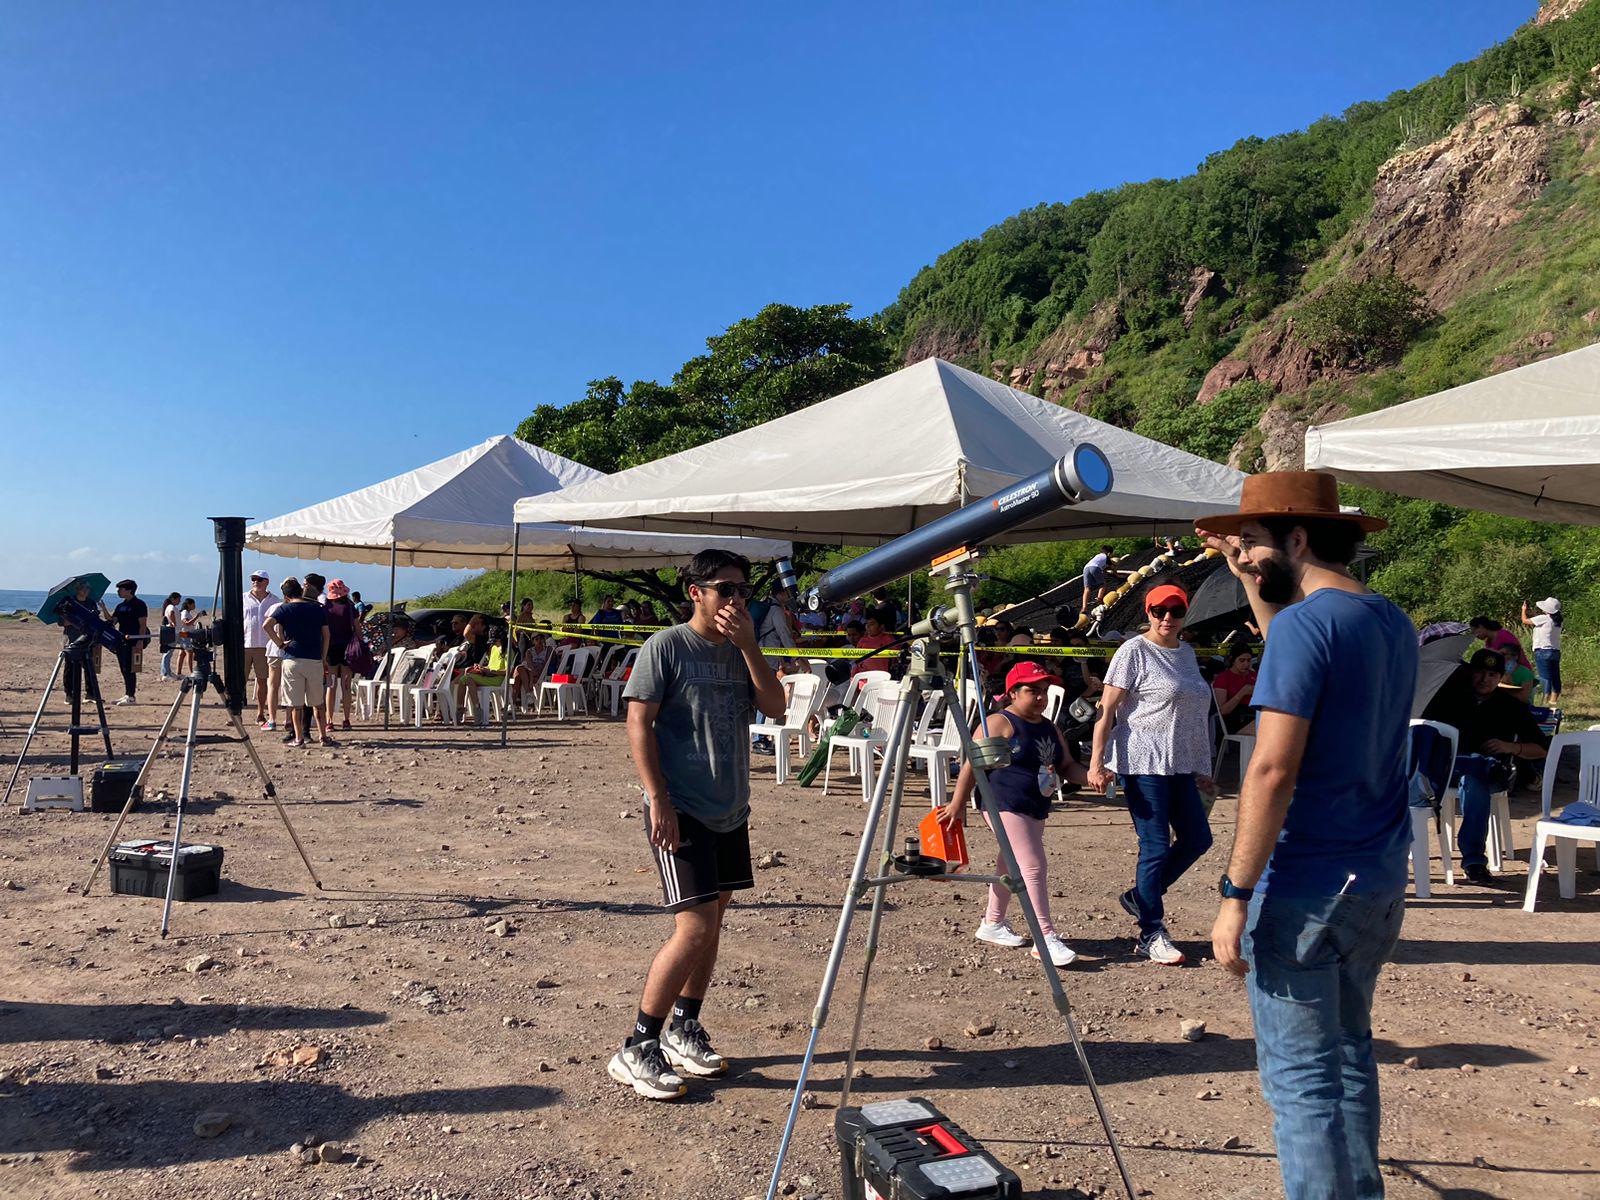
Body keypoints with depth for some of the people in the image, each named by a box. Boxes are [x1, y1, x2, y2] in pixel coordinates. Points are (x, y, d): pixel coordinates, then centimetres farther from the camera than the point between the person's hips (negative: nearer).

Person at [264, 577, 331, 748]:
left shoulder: (284, 609, 0)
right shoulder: (317, 609, 7)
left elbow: (267, 624, -17)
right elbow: (326, 635, 6)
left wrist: (279, 643, -7)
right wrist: (324, 657, 12)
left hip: (292, 659, -2)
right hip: (315, 660, 2)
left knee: (296, 703, 5)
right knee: (318, 702, 12)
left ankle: (299, 738, 5)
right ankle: (324, 736, 13)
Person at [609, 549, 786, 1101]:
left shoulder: (739, 652, 11)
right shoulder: (666, 647, -8)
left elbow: (775, 707, -1)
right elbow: (639, 725, -12)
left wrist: (748, 643, -9)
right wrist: (658, 799, -18)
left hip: (731, 810, 7)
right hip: (682, 811, -7)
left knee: (712, 920, 13)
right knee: (694, 927, -12)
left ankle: (683, 1029, 29)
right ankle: (637, 1048, 0)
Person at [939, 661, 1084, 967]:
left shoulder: (1050, 730, 14)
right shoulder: (999, 724, -11)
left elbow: (1067, 766, 17)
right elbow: (972, 763, -12)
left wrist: (1090, 776, -5)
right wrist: (958, 804, -12)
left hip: (1036, 809, 9)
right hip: (1005, 806, -9)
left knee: (1013, 866, 18)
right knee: (1034, 866, -14)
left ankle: (992, 924, 33)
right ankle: (1045, 937, -11)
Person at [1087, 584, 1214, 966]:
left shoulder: (1187, 652, 15)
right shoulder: (1134, 651, -7)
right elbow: (1107, 709, -12)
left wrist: (1201, 768, 22)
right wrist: (1095, 763, -19)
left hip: (1181, 765, 8)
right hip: (1144, 763, -8)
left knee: (1197, 839, 10)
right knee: (1155, 846, -4)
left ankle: (1139, 896, 26)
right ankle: (1151, 935, 7)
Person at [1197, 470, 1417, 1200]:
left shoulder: (1303, 622, -16)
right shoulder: (1395, 626, 9)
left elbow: (1273, 771, -22)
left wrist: (1236, 894, -18)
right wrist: (1246, 576, 25)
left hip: (1306, 888, -9)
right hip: (1380, 886, 9)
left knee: (1300, 1075, 0)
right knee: (1350, 1055, 21)